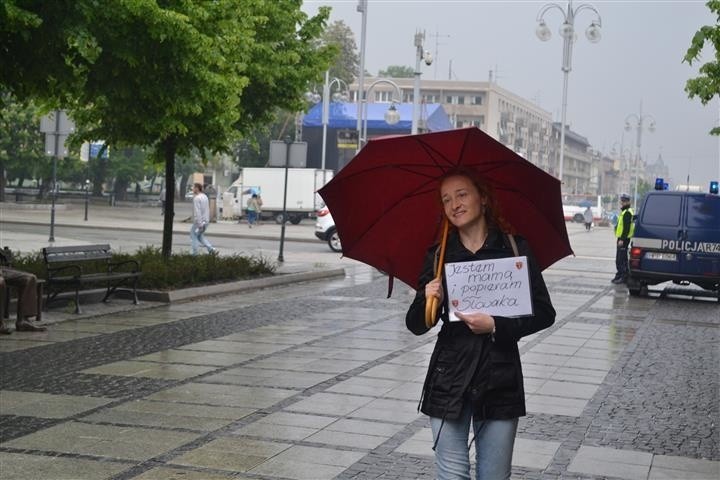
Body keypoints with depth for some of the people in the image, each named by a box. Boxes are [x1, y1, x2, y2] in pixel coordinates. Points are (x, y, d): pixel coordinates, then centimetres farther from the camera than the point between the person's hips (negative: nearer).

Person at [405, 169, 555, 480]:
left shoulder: (514, 248, 1)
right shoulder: (438, 256, 4)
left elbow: (544, 313, 0)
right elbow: (416, 326, 4)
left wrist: (497, 326, -13)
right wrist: (427, 300, -17)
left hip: (501, 381, 0)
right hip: (449, 380, 1)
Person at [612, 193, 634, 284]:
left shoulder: (627, 212, -15)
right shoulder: (623, 211, 18)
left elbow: (626, 227, -21)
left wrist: (622, 239, -24)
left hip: (624, 239, -11)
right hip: (621, 238, 11)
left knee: (621, 259, -10)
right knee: (619, 259, 15)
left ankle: (624, 277, -9)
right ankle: (619, 275, 21)